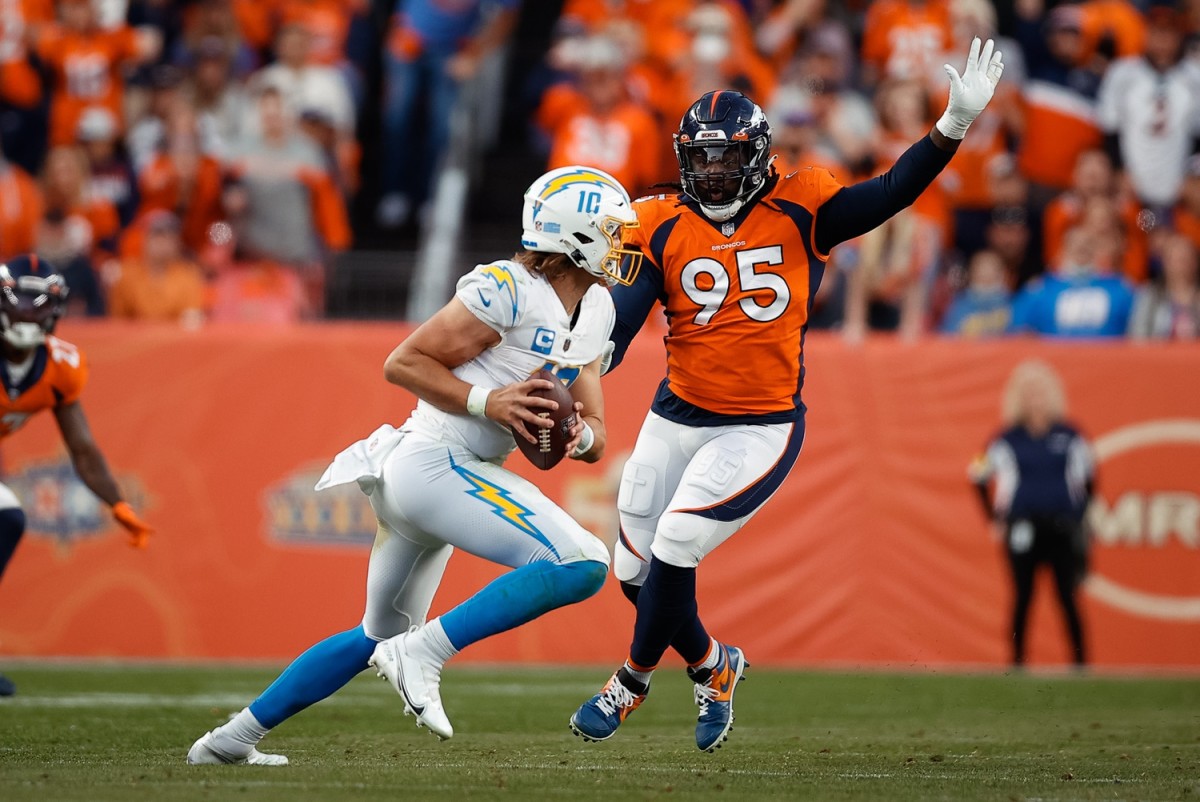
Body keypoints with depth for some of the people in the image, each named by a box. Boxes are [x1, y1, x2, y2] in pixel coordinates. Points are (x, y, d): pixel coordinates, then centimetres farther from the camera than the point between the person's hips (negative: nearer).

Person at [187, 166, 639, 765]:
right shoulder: (506, 290, -14)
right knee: (581, 565, -20)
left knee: (380, 635, 23)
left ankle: (232, 738, 30)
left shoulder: (593, 314, 12)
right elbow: (404, 362, -12)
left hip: (422, 473, 10)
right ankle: (422, 654, -18)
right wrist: (487, 403, -19)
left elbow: (595, 431, 15)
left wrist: (579, 435, -7)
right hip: (433, 464, -10)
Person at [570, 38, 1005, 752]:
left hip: (762, 429, -3)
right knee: (640, 574, 8)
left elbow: (892, 192, -13)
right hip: (676, 418, 3)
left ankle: (634, 678, 8)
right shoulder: (662, 230, -1)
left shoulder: (798, 213, -4)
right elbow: (613, 331, -5)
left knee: (676, 544, -17)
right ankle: (712, 666, 38)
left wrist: (955, 124, -26)